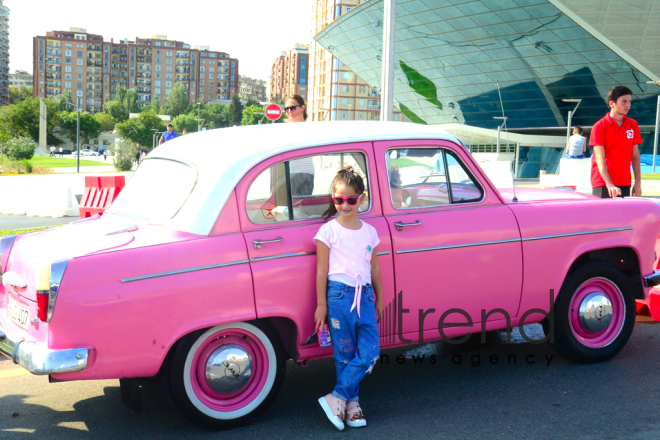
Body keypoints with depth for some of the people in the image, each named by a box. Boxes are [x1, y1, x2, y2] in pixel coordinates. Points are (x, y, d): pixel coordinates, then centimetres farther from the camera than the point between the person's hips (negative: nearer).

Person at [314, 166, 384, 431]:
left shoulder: (369, 231, 9)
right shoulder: (328, 231, -3)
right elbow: (322, 270, -2)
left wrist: (379, 299, 18)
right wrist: (321, 305, -3)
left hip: (365, 295, 4)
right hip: (339, 294, -4)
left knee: (370, 354, -4)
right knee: (345, 355, 2)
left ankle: (338, 397, 5)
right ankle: (350, 402, 15)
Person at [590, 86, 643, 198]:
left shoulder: (633, 125, 8)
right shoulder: (599, 127, -6)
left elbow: (635, 156, 10)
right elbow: (600, 159, -14)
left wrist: (638, 184, 4)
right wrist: (609, 184, -25)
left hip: (624, 183, 4)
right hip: (603, 183, -4)